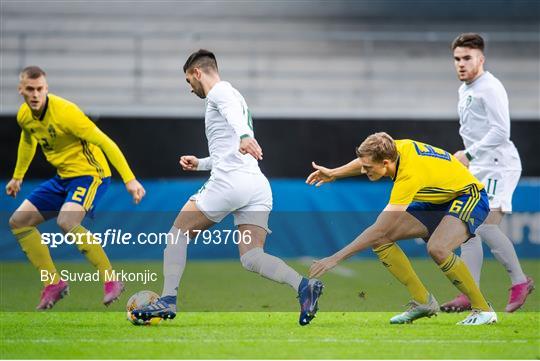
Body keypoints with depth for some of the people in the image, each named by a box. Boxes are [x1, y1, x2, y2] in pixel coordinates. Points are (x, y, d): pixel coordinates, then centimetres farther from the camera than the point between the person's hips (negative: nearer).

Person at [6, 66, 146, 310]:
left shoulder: (65, 112, -25)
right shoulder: (24, 116, -2)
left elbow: (105, 143, -25)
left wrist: (129, 180, -30)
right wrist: (17, 177, 33)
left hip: (89, 174, -8)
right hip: (63, 177, 8)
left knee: (66, 221, -33)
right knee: (19, 222, 4)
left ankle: (111, 280, -23)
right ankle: (53, 284, 12)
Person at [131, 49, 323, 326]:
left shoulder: (220, 91, 1)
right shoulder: (233, 96, 31)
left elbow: (234, 112, -25)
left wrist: (244, 135, -44)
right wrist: (200, 164, 40)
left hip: (229, 181, -8)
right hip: (258, 186, 8)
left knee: (178, 233, 8)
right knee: (251, 258, -3)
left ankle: (168, 300, 1)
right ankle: (303, 285, -26)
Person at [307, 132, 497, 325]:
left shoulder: (410, 175, -36)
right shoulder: (398, 148, -15)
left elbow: (380, 229, -37)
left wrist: (335, 258, -37)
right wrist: (333, 173, 9)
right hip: (437, 201, 9)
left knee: (437, 248, -37)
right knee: (380, 239, -5)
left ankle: (483, 310, -19)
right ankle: (423, 302, 5)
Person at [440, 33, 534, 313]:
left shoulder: (490, 88, -13)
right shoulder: (464, 90, 17)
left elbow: (500, 132, -21)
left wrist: (468, 154, -22)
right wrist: (468, 159, 19)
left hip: (499, 167, -10)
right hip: (479, 169, 10)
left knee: (486, 225, -18)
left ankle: (520, 281, -3)